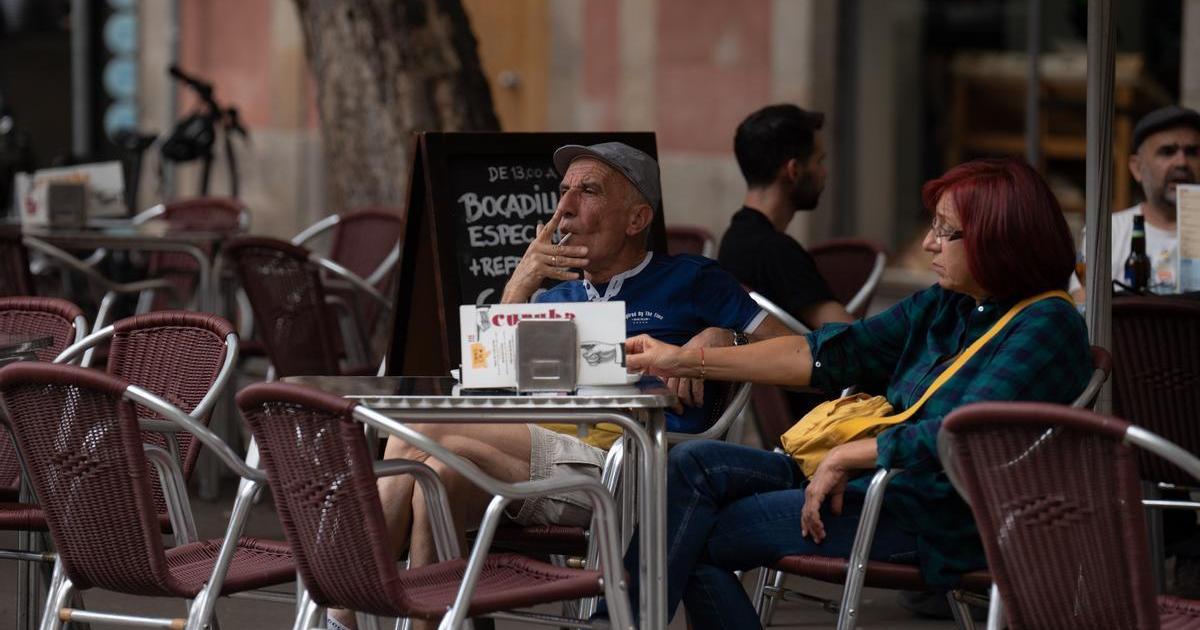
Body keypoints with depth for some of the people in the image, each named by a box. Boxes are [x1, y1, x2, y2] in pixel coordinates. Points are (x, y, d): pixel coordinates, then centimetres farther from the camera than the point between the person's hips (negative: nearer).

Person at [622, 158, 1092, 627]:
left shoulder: (1046, 328, -12)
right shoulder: (942, 306, 14)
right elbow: (828, 355, 12)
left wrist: (844, 457, -15)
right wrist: (686, 361, 7)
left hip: (931, 519, -9)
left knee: (699, 538, -13)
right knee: (694, 462, -10)